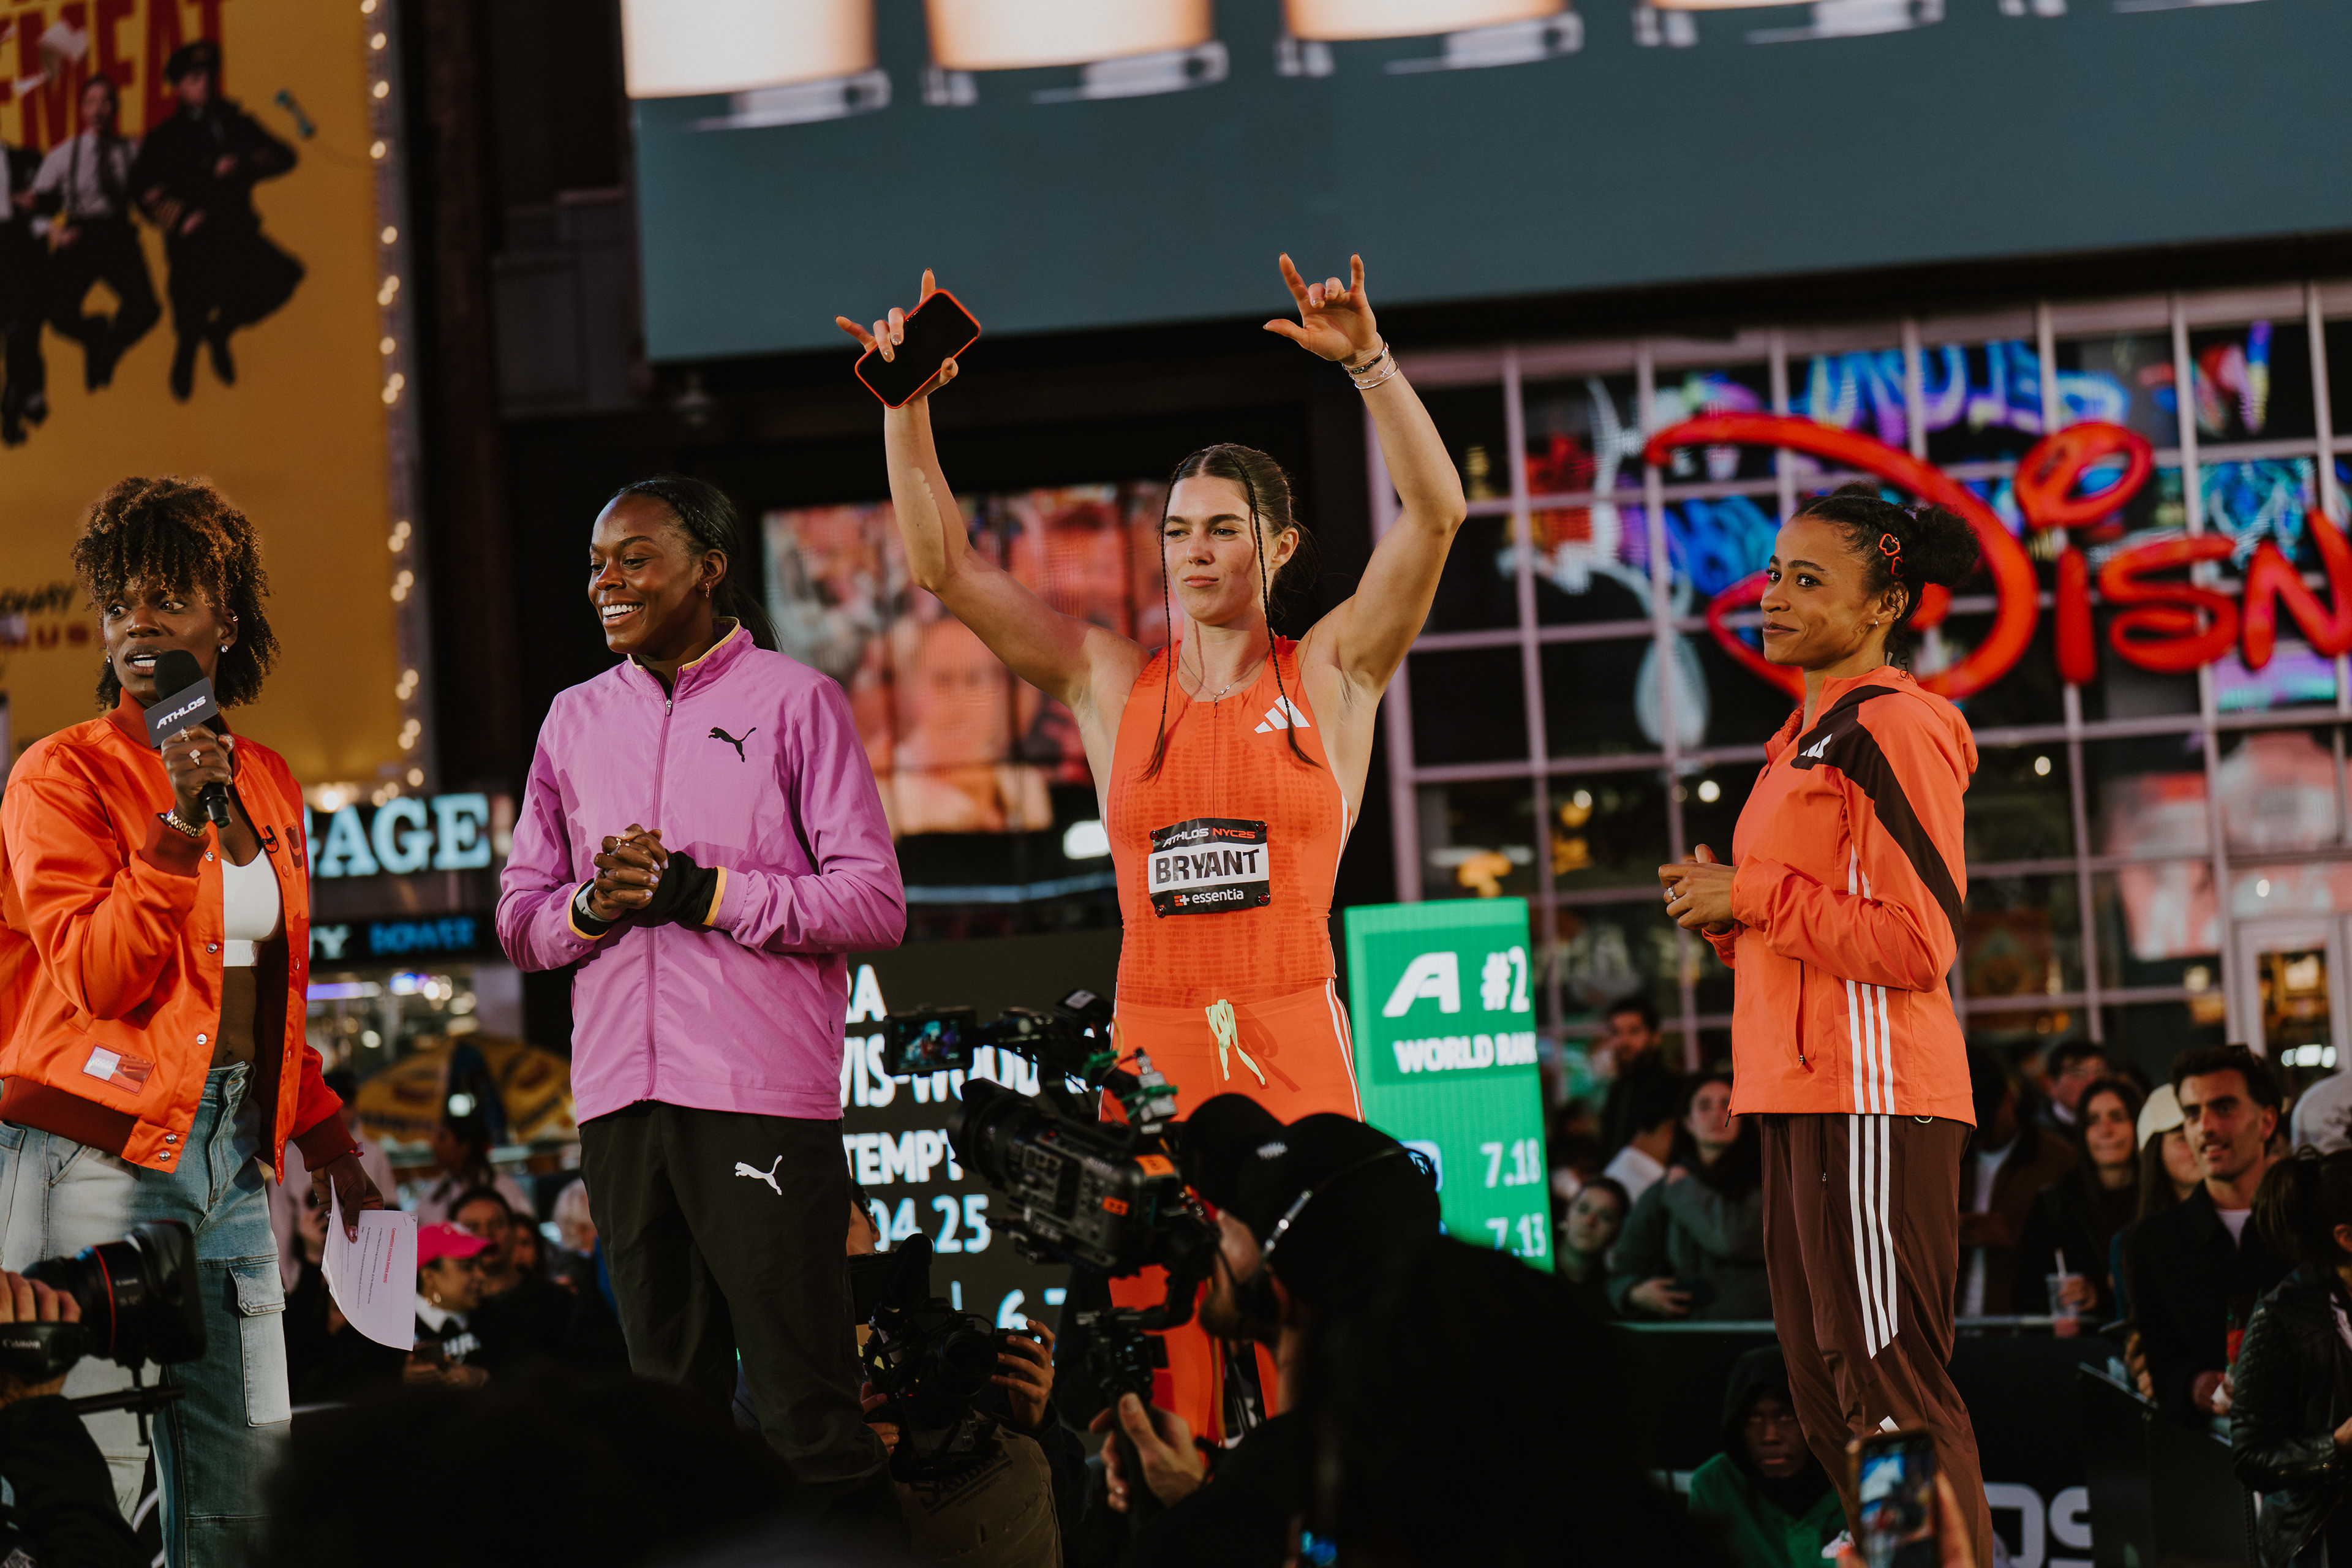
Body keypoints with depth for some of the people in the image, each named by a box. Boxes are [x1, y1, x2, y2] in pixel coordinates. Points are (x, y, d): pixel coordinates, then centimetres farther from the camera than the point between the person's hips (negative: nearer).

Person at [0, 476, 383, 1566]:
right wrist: (178, 824, -22)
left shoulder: (268, 783, 15)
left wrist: (331, 1147, 19)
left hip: (231, 1150, 6)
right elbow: (99, 976, -14)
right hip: (96, 1150, -6)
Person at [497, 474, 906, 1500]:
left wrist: (705, 893, -13)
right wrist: (591, 905, -5)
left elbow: (875, 904, -4)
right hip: (619, 1097, 5)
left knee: (804, 1411, -7)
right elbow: (518, 916, 17)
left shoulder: (793, 700, 2)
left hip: (761, 1095, -5)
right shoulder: (575, 721, 17)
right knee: (669, 1395, 9)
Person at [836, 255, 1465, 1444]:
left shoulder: (1330, 675, 6)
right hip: (1150, 1048, 2)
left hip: (1294, 1050, -2)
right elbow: (942, 568, 8)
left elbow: (1435, 512, -5)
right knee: (1162, 1394, -1)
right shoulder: (1110, 684, 11)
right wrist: (909, 407, -3)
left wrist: (1369, 364, -16)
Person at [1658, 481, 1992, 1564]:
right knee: (1829, 1392, 13)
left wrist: (1752, 896, -12)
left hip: (1871, 1096, -10)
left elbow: (1917, 943, -18)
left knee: (1889, 1385, -10)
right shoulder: (1807, 738, 19)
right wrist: (1726, 914, 9)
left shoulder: (1891, 728, -10)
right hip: (1801, 1097, 10)